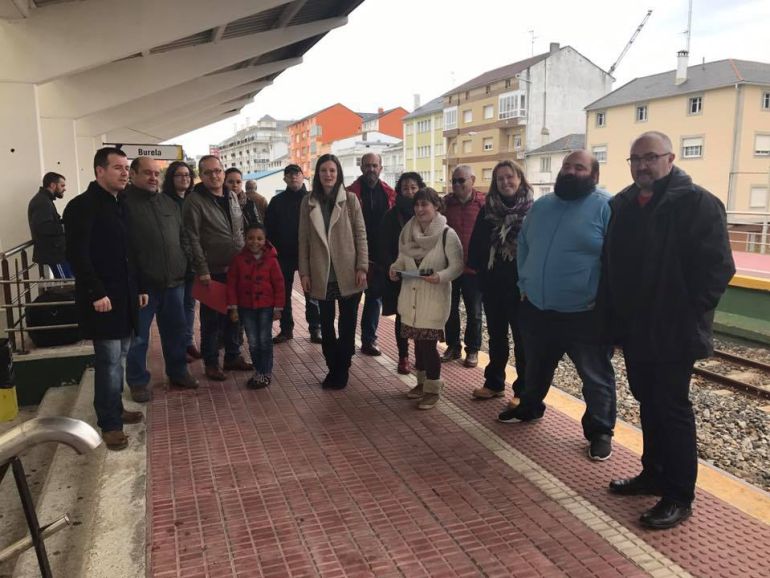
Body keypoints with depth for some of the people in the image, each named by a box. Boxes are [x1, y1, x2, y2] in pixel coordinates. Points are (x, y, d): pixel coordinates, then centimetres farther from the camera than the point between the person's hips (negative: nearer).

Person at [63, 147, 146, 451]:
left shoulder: (119, 204, 14)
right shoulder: (82, 206, -11)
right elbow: (77, 255, -18)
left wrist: (139, 288, 16)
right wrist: (96, 293, -21)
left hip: (124, 294, 8)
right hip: (102, 298, -8)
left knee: (118, 357, 15)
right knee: (109, 360, -3)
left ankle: (115, 409, 29)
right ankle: (109, 423, 8)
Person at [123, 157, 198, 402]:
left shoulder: (168, 203, 13)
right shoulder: (124, 203, -8)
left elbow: (181, 238, 18)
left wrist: (182, 269, 12)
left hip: (173, 281, 6)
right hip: (141, 284, -6)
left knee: (175, 331, 17)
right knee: (138, 337, 6)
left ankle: (178, 372, 32)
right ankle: (138, 382, 20)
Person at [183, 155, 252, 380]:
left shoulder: (232, 197, 10)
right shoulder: (195, 201, -11)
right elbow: (192, 239, -15)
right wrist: (202, 270, -17)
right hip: (213, 272, -6)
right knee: (211, 319, 5)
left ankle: (233, 356, 28)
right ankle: (211, 362, 18)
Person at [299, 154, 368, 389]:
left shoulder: (350, 199, 0)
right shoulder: (308, 202, 4)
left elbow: (361, 234, -1)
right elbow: (304, 239, 4)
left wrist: (362, 267, -8)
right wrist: (304, 272, 0)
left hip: (348, 272, -1)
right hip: (322, 274, 2)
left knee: (347, 324, 6)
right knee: (326, 325, 10)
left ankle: (341, 371, 19)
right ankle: (333, 368, 24)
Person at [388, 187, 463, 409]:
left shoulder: (447, 234, -12)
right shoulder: (408, 231, 3)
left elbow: (457, 266, -10)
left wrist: (440, 276, -26)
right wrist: (395, 268, -5)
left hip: (434, 298, -5)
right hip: (411, 296, 5)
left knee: (428, 343, -2)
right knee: (418, 341, 15)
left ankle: (433, 388, 15)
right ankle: (423, 381, 33)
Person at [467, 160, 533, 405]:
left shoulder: (533, 210, -6)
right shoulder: (488, 209, 4)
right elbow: (476, 243, 6)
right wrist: (476, 267, -1)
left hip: (521, 284, -4)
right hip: (492, 284, 4)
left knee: (522, 338, 6)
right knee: (496, 335, 16)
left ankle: (523, 390, 16)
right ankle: (494, 383, 29)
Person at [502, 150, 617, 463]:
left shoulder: (607, 207, -12)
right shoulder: (542, 205, 9)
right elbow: (523, 246, 17)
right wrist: (524, 283, 11)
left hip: (586, 313, -6)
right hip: (537, 307, 6)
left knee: (596, 376, 7)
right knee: (536, 366, 23)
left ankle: (600, 430, 23)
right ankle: (529, 407, 45)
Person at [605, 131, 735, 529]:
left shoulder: (697, 203, -11)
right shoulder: (622, 205, 10)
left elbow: (717, 268, -14)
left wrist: (690, 314, -15)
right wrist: (617, 315, 10)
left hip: (673, 332, -7)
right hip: (635, 330, 7)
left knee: (672, 409, 0)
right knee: (649, 404, 17)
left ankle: (679, 497, 12)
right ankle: (654, 474, 32)